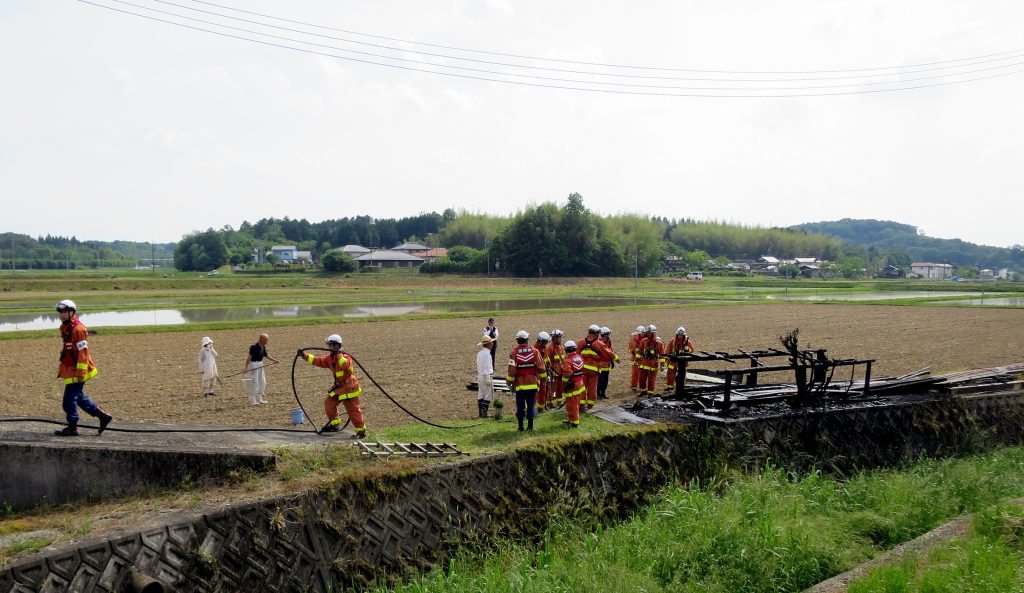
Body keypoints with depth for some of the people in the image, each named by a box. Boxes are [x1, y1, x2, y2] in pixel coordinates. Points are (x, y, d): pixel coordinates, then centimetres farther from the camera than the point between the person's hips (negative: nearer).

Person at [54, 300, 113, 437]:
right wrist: (62, 367, 27)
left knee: (69, 399, -5)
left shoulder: (78, 329, -16)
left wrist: (81, 371, -22)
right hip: (70, 371, 10)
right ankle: (103, 416, 20)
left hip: (77, 372, -10)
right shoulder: (66, 328, 15)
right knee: (79, 397, 14)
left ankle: (72, 428, 5)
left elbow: (83, 351, -20)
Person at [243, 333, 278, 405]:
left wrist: (274, 360, 10)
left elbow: (266, 356, 20)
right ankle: (252, 401, 2)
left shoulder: (263, 347, 7)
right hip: (253, 365, -9)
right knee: (254, 383, -6)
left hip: (260, 365, 9)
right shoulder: (254, 347, -19)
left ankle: (259, 399, 26)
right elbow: (249, 357, -24)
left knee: (262, 383, 14)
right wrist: (246, 367, -30)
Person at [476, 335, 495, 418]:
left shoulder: (479, 353, 11)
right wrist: (488, 379, -19)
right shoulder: (487, 353, -16)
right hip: (486, 376, -9)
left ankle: (481, 412, 14)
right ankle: (484, 413, -7)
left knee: (481, 395, 11)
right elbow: (486, 367, -19)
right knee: (488, 395, -5)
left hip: (480, 376, 9)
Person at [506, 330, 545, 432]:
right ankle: (530, 426, 14)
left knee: (520, 406, 8)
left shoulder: (514, 353, -9)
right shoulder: (534, 351, -3)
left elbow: (512, 371, -11)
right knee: (531, 405, 10)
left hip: (520, 385, -1)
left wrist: (509, 383, 2)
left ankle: (521, 426, 12)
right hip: (533, 384, 1)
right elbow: (541, 368, -4)